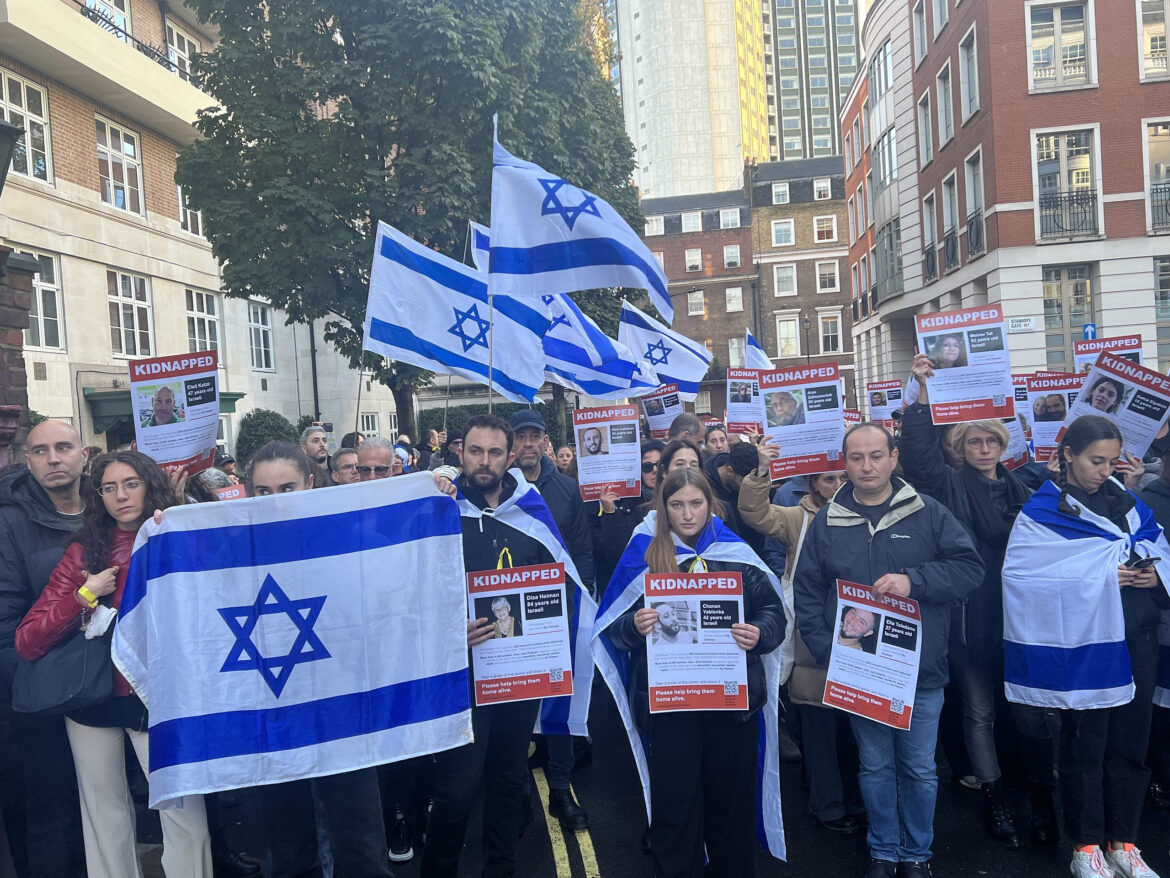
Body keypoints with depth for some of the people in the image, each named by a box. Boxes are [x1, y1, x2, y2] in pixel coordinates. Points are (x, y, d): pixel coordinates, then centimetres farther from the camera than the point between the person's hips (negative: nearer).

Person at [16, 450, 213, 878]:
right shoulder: (84, 552, -2)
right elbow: (27, 642, -6)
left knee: (185, 815, -5)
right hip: (90, 697, 2)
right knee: (104, 815, 15)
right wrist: (85, 594, -16)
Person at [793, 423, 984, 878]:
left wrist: (914, 580, -21)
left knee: (919, 769, 11)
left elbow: (969, 566, -7)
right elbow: (806, 595, 4)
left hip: (921, 672, -1)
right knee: (875, 767, 14)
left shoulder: (928, 514, -2)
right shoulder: (826, 523, 1)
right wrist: (827, 652, -4)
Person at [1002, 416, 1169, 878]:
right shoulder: (1043, 512, -4)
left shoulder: (1126, 502, 13)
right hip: (1085, 643, -5)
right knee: (1085, 745, 4)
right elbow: (1025, 576, -14)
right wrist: (1101, 576, -18)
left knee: (1130, 744, 11)